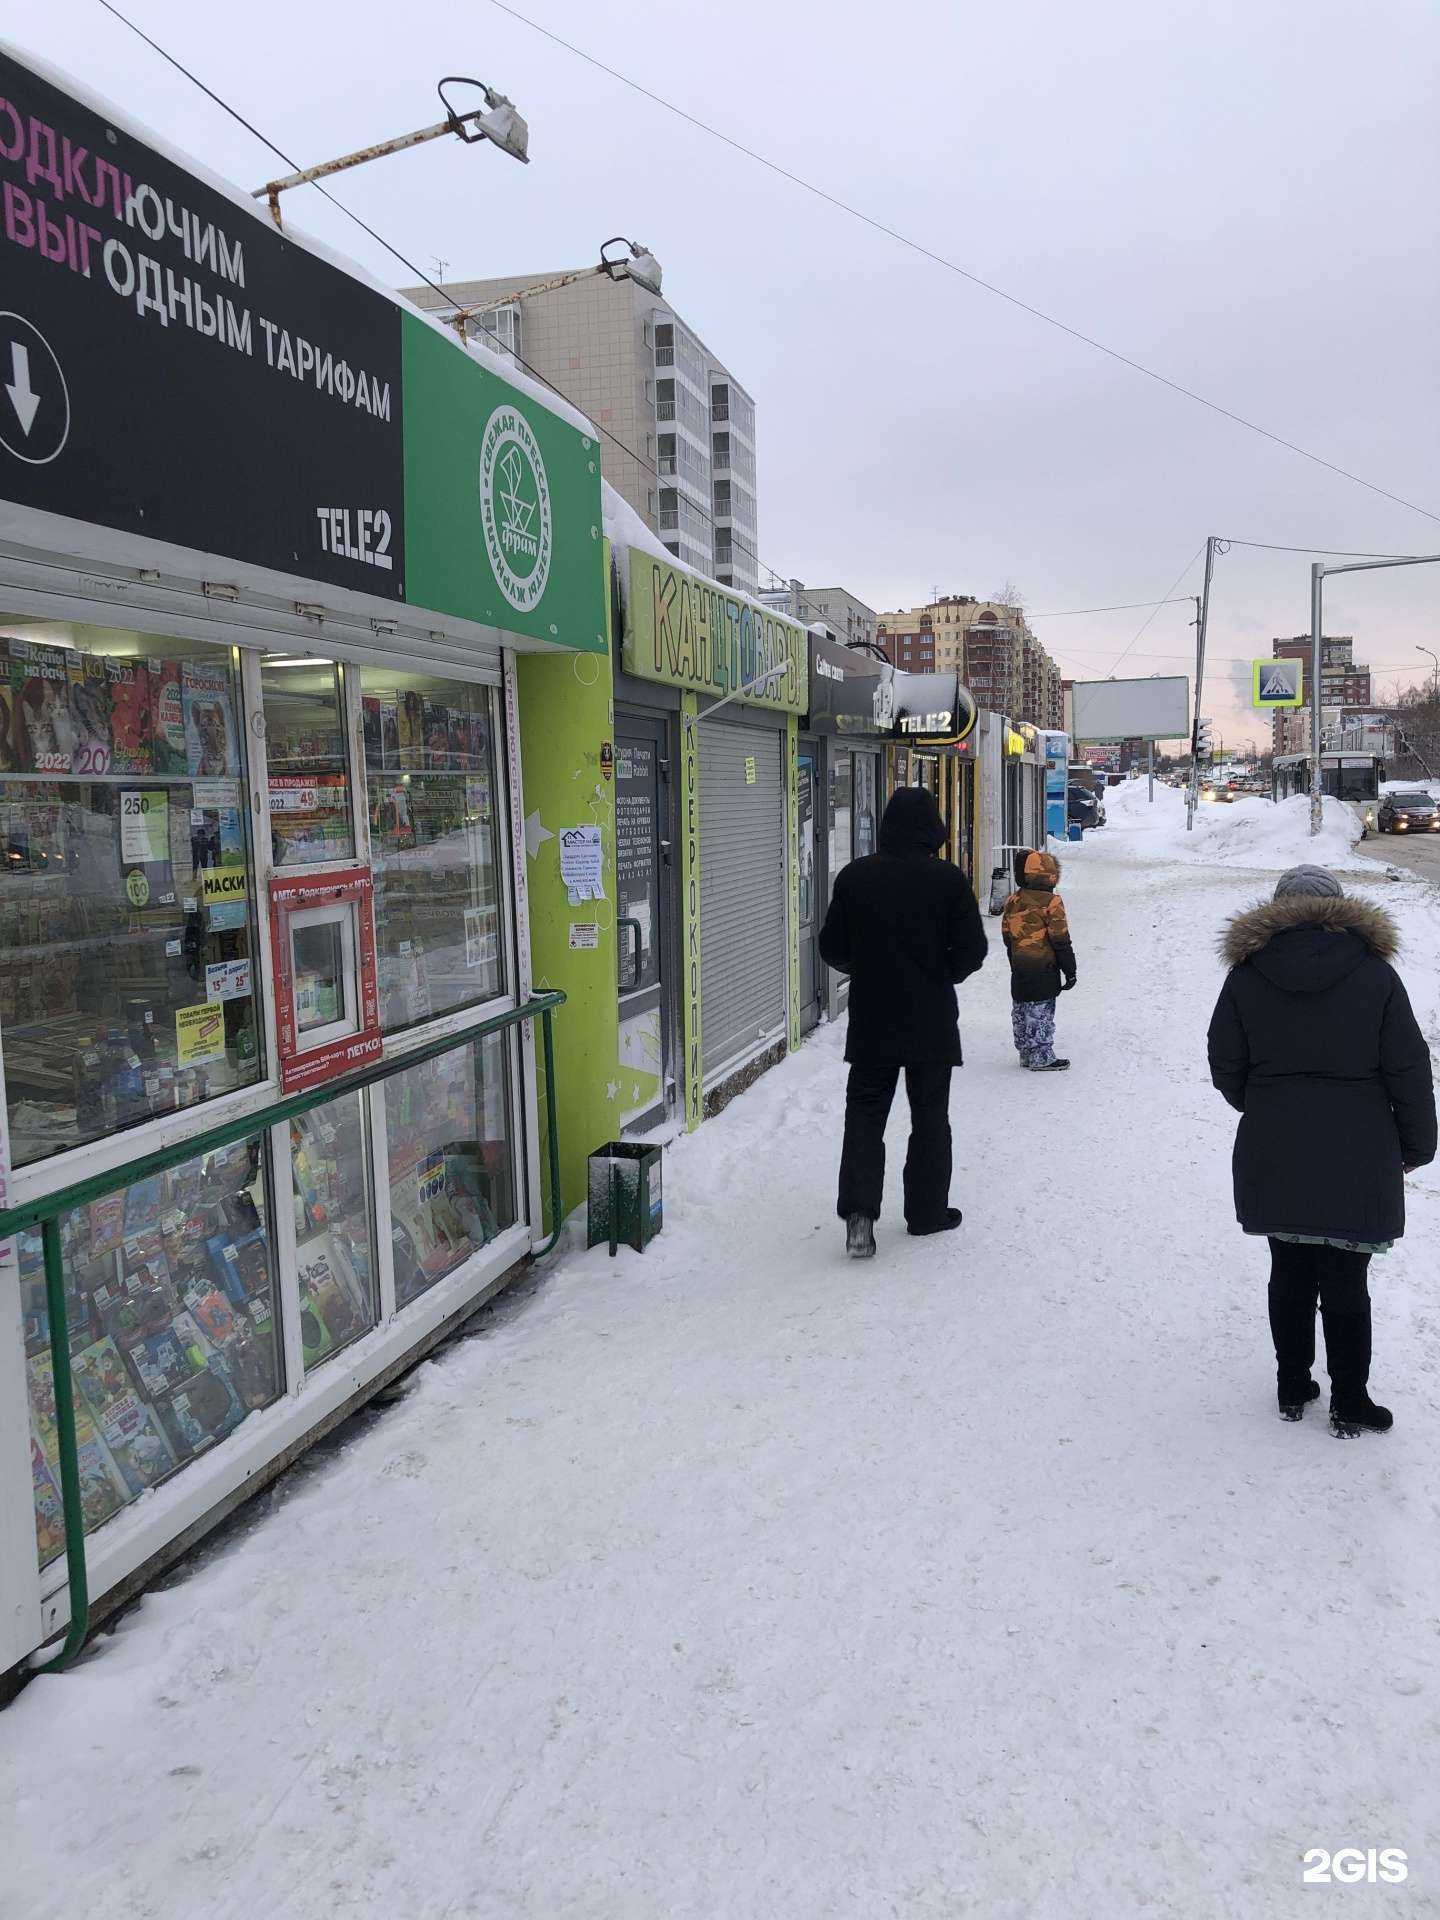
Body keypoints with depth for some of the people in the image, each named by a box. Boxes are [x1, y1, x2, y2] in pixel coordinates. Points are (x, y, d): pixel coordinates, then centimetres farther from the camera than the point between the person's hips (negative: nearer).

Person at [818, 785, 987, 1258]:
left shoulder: (853, 876, -3)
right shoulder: (948, 879, -9)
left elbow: (832, 949, 2)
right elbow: (972, 949, -8)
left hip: (870, 1021, 1)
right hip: (931, 1021, -1)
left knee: (865, 1112, 8)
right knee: (930, 1116, 12)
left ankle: (859, 1207, -7)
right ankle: (927, 1210, 20)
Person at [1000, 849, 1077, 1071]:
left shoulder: (1012, 901, 6)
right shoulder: (1051, 902, -13)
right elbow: (1060, 939, -12)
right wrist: (1070, 970, -5)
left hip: (1019, 968, 7)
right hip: (1044, 968, -7)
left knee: (1021, 1011, 13)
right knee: (1041, 1012, -3)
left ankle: (1026, 1054, 22)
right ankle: (1041, 1058, 0)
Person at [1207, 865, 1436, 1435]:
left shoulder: (1247, 975, -1)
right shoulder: (1374, 972, -4)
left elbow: (1226, 1068, 3)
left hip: (1273, 1156, 2)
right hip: (1356, 1157, -2)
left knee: (1290, 1271, 14)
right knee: (1345, 1281, 7)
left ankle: (1292, 1389, 26)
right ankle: (1349, 1406, 18)